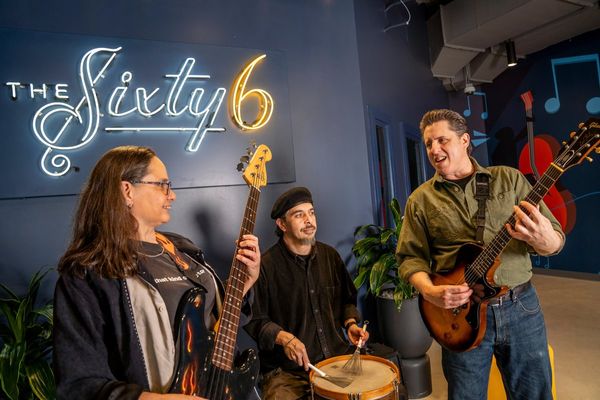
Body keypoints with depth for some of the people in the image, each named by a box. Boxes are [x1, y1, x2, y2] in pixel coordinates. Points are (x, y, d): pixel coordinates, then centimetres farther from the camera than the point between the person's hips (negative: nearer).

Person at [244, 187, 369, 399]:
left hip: (337, 356, 5)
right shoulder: (266, 265, -13)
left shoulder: (330, 255, 6)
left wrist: (350, 323, 2)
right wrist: (284, 338, -21)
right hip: (287, 370, -4)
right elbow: (255, 321, -7)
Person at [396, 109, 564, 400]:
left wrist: (543, 239, -23)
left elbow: (556, 240, 1)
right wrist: (430, 292, -18)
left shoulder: (509, 178, 2)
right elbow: (410, 256, 0)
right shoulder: (421, 199, 1)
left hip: (521, 306, 1)